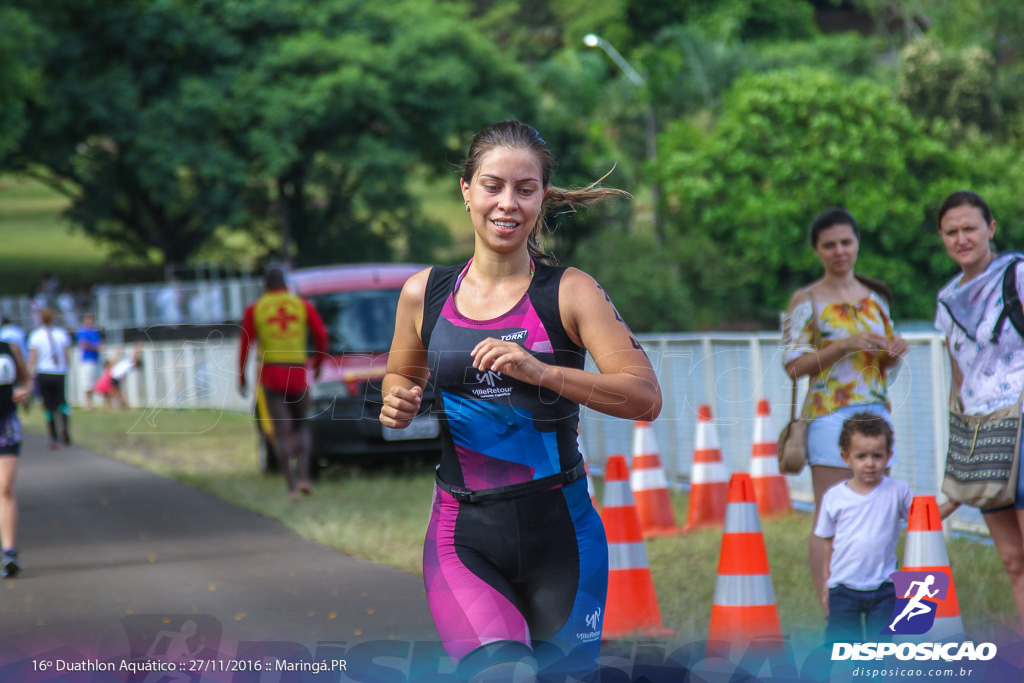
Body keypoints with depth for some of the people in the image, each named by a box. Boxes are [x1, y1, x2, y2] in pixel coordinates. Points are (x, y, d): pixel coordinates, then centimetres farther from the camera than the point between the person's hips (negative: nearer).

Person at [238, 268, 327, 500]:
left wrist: (241, 377, 8)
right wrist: (318, 362, 15)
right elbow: (321, 335, -1)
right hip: (298, 374, 1)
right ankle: (304, 476, -4)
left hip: (270, 374, -1)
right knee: (301, 426, 17)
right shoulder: (303, 305, 6)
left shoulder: (255, 309, 4)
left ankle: (291, 486, -8)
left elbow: (245, 344, 0)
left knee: (282, 431, 1)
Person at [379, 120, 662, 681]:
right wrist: (399, 404, 0)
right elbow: (402, 378, 24)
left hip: (558, 528, 0)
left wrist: (539, 370, -23)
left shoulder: (570, 293, -3)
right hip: (464, 535, 0)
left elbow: (645, 398, -12)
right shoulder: (424, 293, 5)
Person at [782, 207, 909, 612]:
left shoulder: (875, 297, 15)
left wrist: (895, 352, -2)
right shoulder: (807, 301, -1)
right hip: (830, 415, -5)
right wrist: (845, 345, -17)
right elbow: (793, 365, -7)